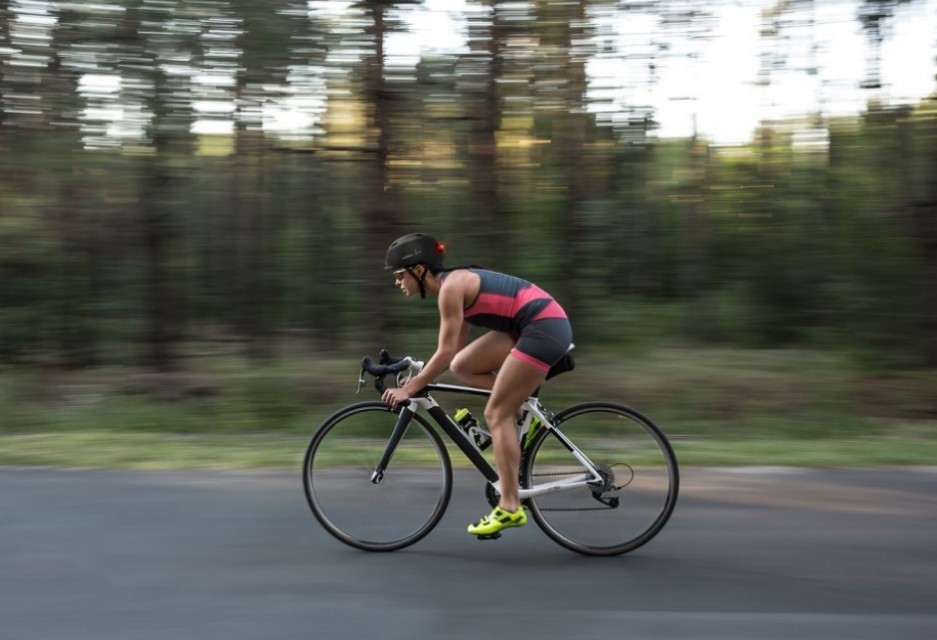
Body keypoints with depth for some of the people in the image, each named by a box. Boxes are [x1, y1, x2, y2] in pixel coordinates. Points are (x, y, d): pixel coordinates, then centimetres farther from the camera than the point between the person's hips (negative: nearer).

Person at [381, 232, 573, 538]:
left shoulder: (450, 286, -14)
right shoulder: (455, 283, 14)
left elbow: (445, 353, -16)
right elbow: (455, 352, 19)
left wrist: (410, 388, -10)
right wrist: (418, 373, 18)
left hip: (545, 327, -9)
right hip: (529, 327, 9)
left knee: (496, 413, -7)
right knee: (461, 366, 8)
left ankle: (510, 507, -5)